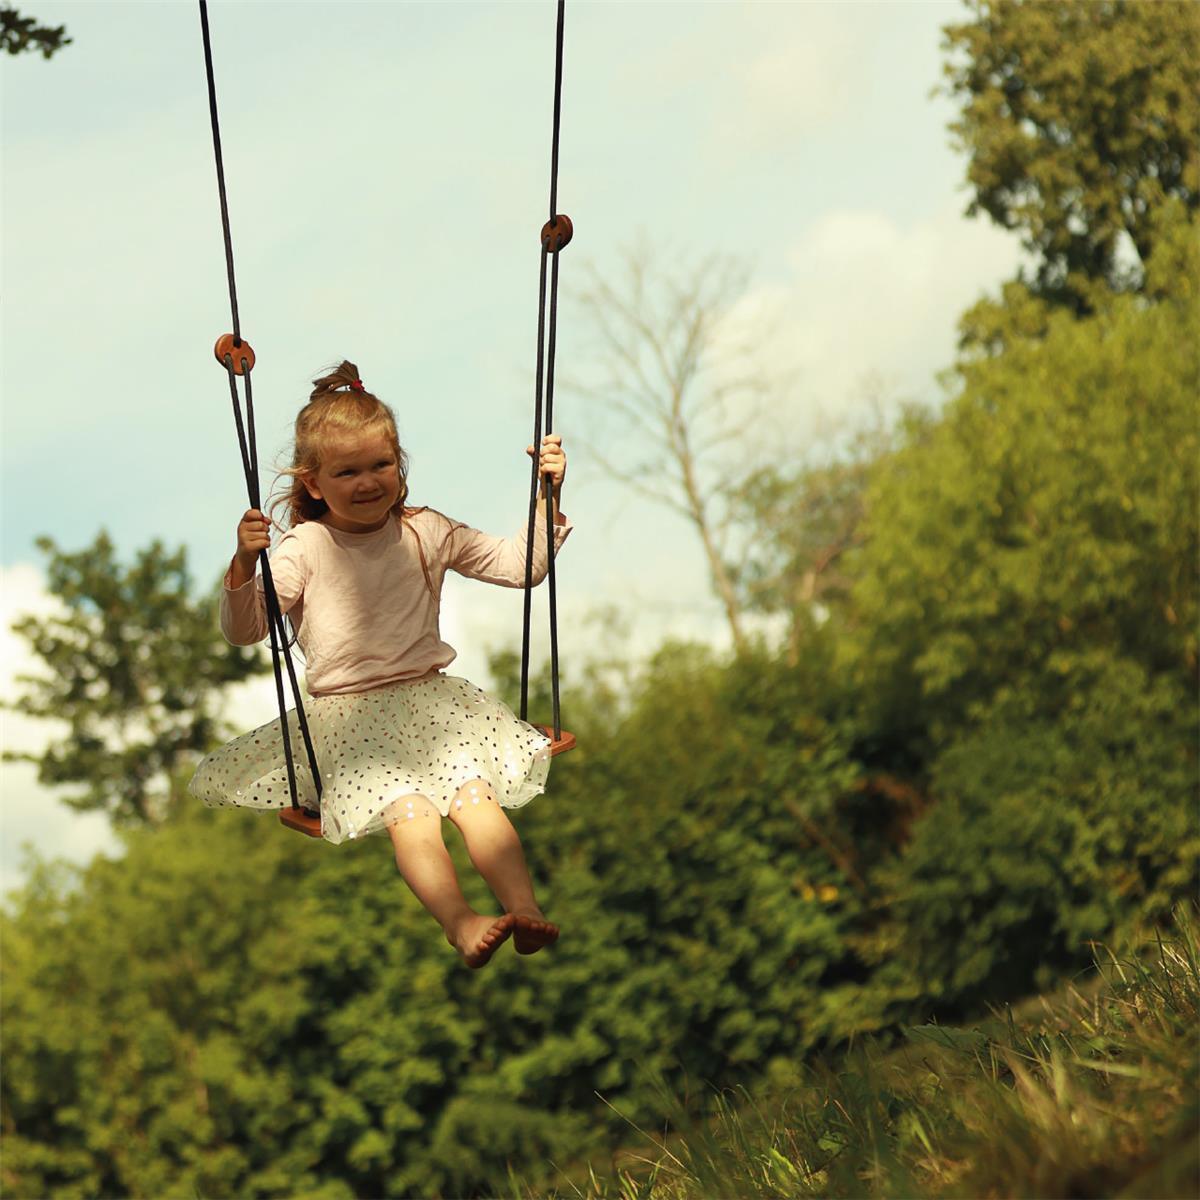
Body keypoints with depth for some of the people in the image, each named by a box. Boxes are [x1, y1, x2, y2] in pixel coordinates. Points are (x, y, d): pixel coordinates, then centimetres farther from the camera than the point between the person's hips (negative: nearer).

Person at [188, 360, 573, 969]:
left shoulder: (427, 532, 9)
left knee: (473, 788, -26)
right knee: (406, 809, -29)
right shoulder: (303, 549, -2)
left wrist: (548, 497, 1)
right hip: (346, 714, -3)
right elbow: (242, 630, -8)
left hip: (428, 697, 3)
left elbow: (518, 565, 14)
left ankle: (525, 908, -38)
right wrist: (244, 565, -25)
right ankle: (459, 923, -46)